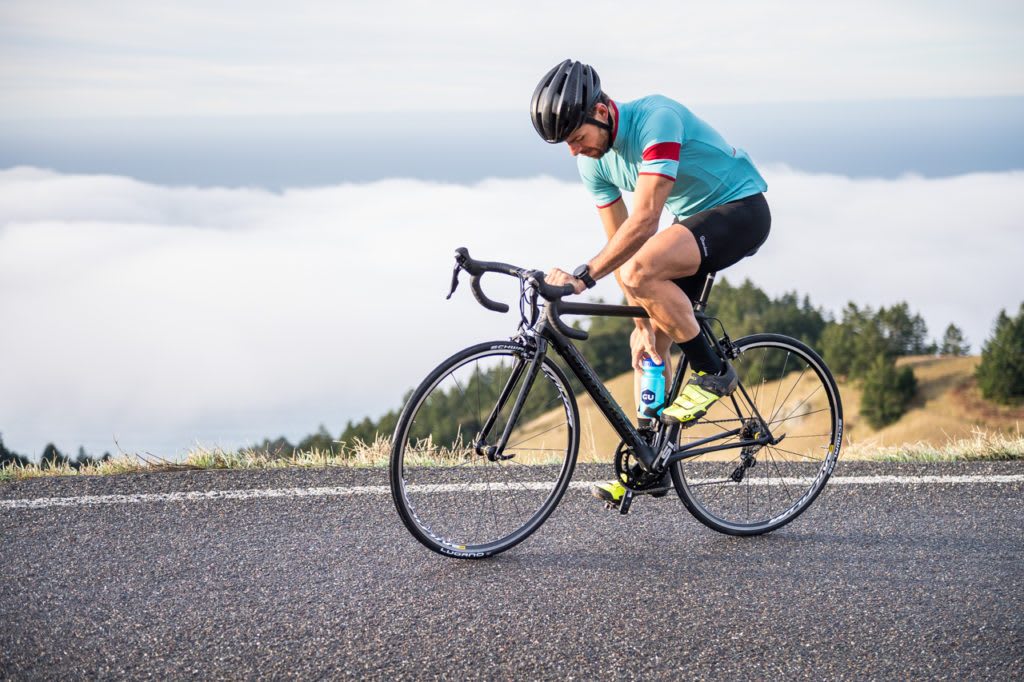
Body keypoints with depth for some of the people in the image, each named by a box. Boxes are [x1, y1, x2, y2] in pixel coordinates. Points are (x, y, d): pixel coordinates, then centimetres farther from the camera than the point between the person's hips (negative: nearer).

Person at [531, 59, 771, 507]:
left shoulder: (656, 118, -29)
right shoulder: (594, 161, -4)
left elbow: (644, 220, -36)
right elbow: (620, 243, 2)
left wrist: (583, 276, -40)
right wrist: (642, 321, -3)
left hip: (741, 208, -8)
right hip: (691, 221, 8)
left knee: (640, 270, -31)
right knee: (647, 342, 1)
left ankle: (711, 373, -14)